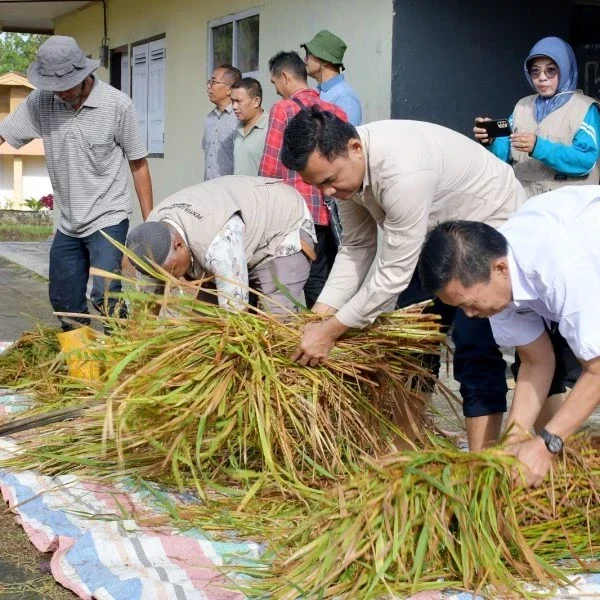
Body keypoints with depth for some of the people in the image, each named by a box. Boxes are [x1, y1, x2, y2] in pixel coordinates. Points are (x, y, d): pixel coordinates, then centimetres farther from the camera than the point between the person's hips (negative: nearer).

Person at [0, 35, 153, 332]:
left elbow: (138, 164, -6)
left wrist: (150, 221, -4)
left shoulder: (117, 105, -13)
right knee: (64, 302, 14)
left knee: (104, 296, -19)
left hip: (108, 219, -5)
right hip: (67, 224, 5)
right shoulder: (40, 101, -5)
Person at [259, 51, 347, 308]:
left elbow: (269, 168, -5)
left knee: (312, 282, -1)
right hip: (331, 210, 5)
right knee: (328, 281, 9)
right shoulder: (336, 112, 10)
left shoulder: (283, 109, -5)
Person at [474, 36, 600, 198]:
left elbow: (586, 160, -12)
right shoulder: (522, 105, 17)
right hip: (523, 199, 4)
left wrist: (539, 147, -22)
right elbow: (505, 153, 11)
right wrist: (491, 141, -12)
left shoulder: (585, 108, 1)